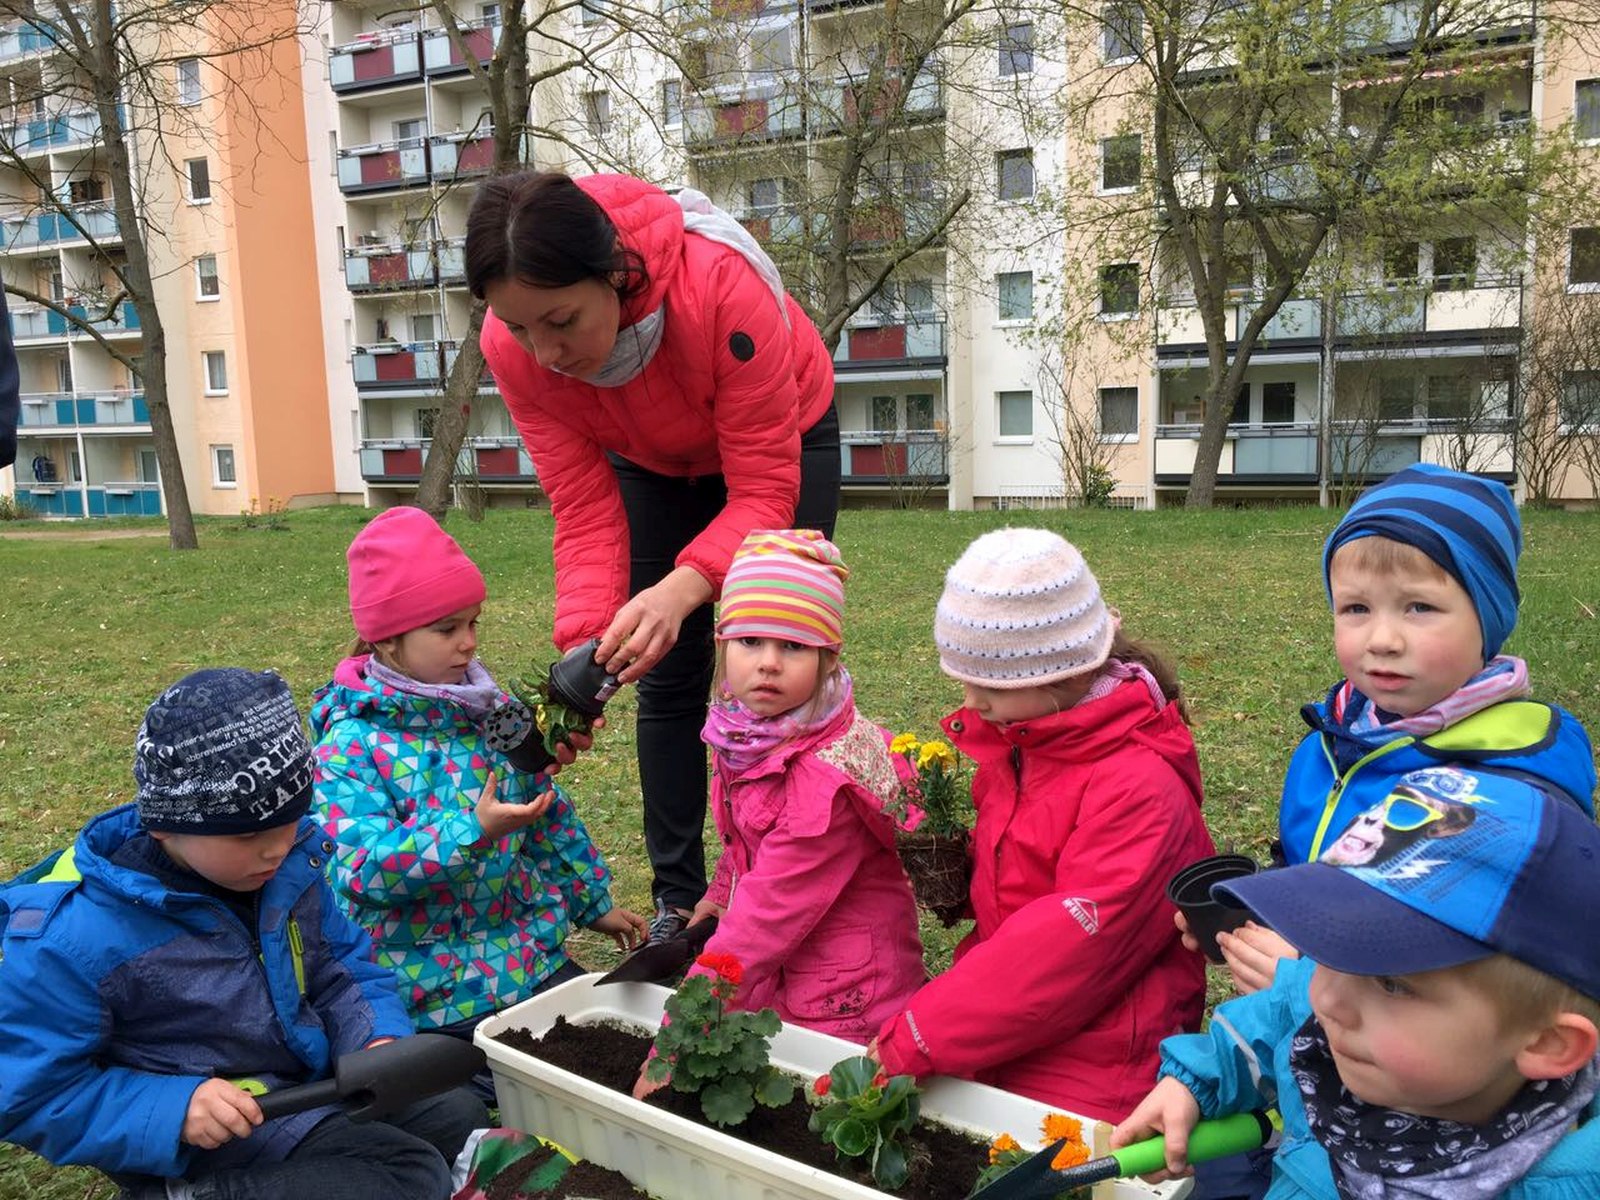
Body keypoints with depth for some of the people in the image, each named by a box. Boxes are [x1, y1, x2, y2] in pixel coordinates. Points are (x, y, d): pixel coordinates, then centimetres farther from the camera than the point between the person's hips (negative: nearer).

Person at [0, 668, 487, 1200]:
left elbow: (341, 965, 9)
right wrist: (172, 1111, -28)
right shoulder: (75, 937, -22)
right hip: (219, 1137, -7)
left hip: (318, 1080, 7)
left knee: (462, 1116, 8)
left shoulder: (288, 861, -4)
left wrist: (379, 1036, -11)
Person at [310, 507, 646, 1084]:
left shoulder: (493, 709, 5)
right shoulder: (351, 743, -13)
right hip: (434, 986, -6)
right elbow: (360, 869, -23)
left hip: (528, 947, 6)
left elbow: (549, 812, 15)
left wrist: (592, 901, 19)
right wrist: (474, 833, -34)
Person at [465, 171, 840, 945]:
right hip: (652, 463, 3)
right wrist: (585, 644, -39)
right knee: (667, 683, 1)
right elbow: (585, 511, -24)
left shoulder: (723, 288, -42)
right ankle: (677, 899, 13)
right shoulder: (512, 346, -29)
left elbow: (763, 494, -37)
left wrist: (681, 589, -53)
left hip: (781, 439, -3)